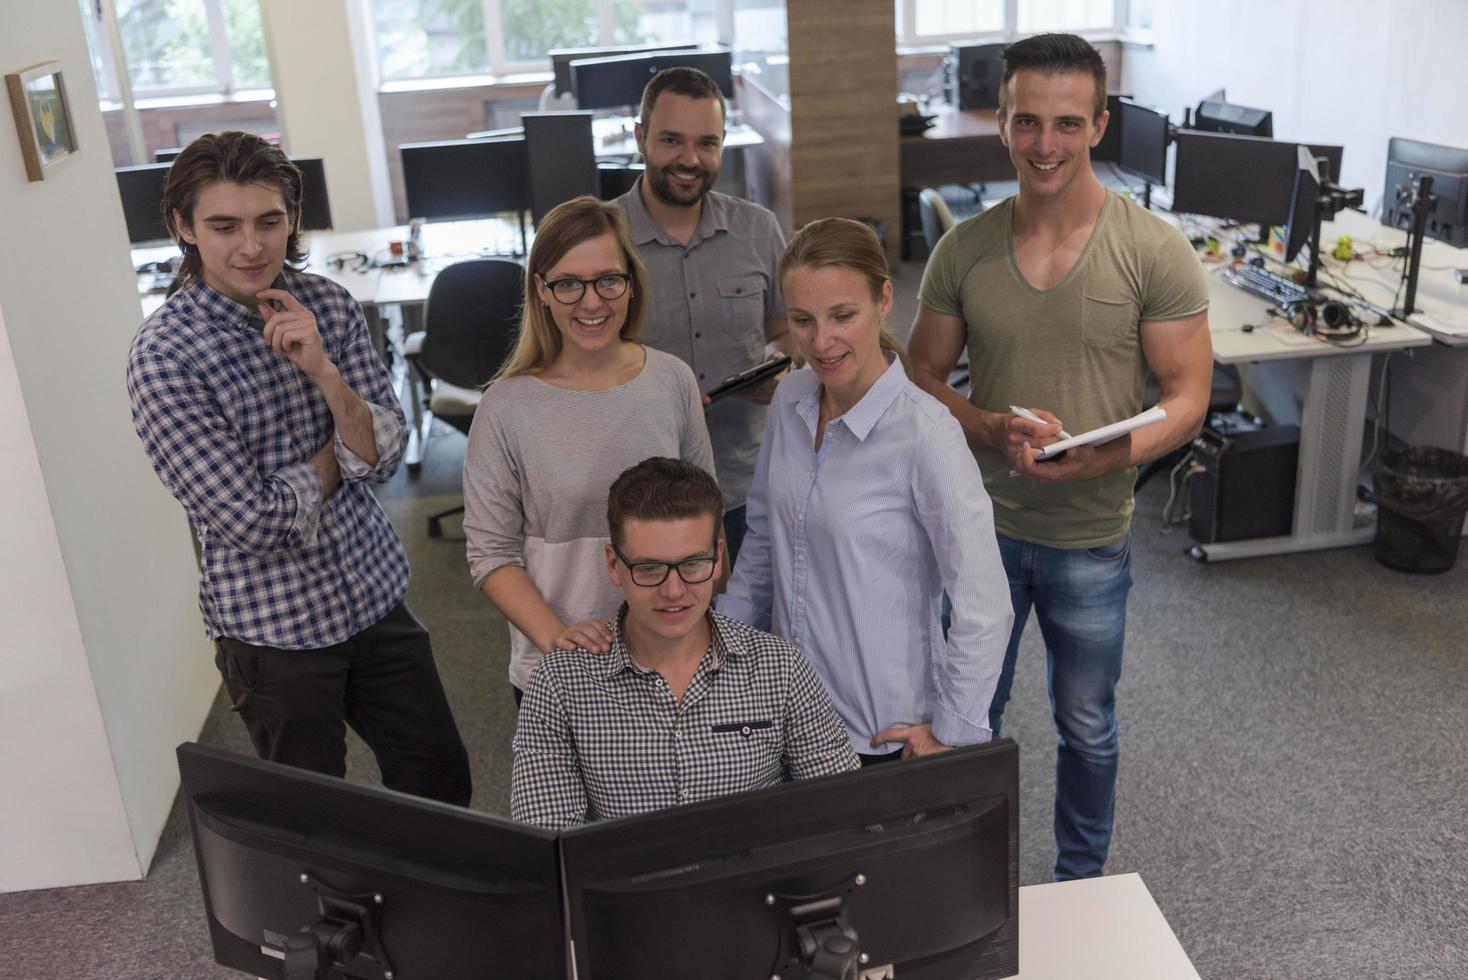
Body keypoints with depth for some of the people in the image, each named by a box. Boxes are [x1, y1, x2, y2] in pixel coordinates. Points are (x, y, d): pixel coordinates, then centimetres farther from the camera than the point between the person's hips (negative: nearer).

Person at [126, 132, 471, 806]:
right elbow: (258, 521, -22)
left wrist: (323, 371, -25)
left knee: (443, 779, 18)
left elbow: (384, 456, -10)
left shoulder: (327, 306, -4)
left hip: (373, 594, 5)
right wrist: (339, 452, -8)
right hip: (274, 628, -4)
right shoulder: (163, 357, -19)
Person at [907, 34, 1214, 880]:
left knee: (1087, 729, 17)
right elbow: (925, 378, 3)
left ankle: (1081, 885, 42)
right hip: (983, 524, 2)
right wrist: (993, 428, -18)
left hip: (1091, 537, -2)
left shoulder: (1155, 252, -11)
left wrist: (1096, 458, -28)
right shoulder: (964, 250, -4)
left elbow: (1187, 398, -10)